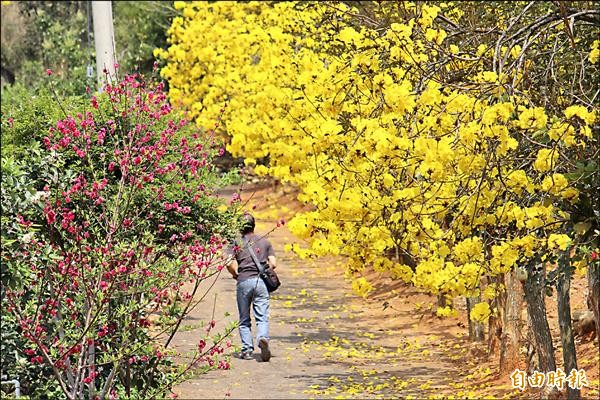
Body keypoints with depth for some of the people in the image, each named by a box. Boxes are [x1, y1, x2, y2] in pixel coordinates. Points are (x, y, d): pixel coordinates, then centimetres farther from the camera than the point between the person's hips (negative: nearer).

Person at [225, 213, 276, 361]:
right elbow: (273, 264, 6)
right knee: (262, 317, -4)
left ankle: (247, 349, 6)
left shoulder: (236, 243, 5)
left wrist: (236, 274, 9)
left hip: (243, 282, -1)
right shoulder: (265, 242, 12)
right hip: (261, 281, 1)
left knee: (244, 320, 10)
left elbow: (229, 264, -9)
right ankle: (263, 338, -32)